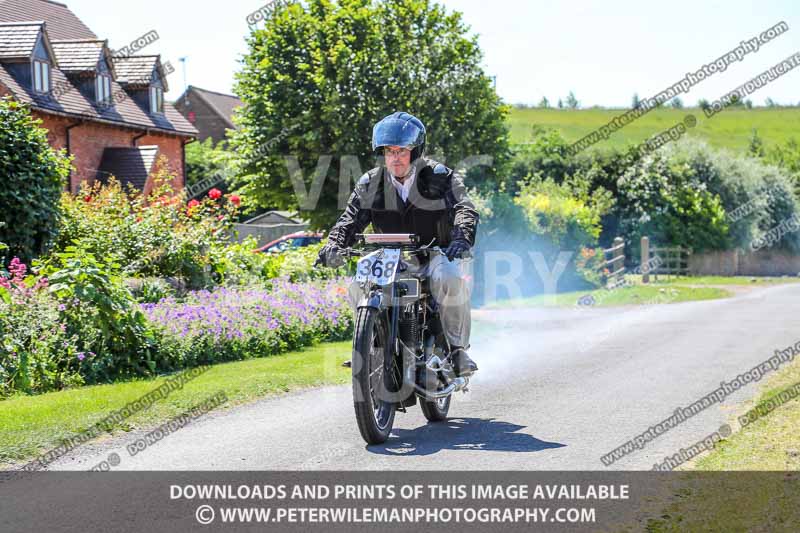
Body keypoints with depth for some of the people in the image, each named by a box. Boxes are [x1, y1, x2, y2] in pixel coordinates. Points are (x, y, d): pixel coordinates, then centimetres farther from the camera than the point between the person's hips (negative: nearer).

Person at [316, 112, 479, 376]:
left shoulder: (441, 177, -5)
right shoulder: (370, 183, 5)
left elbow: (464, 208, -19)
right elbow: (351, 218, -3)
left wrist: (462, 238, -41)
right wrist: (334, 244, -24)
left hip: (436, 253, -3)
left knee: (450, 279, -36)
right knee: (358, 284, -21)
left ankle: (458, 348, -20)